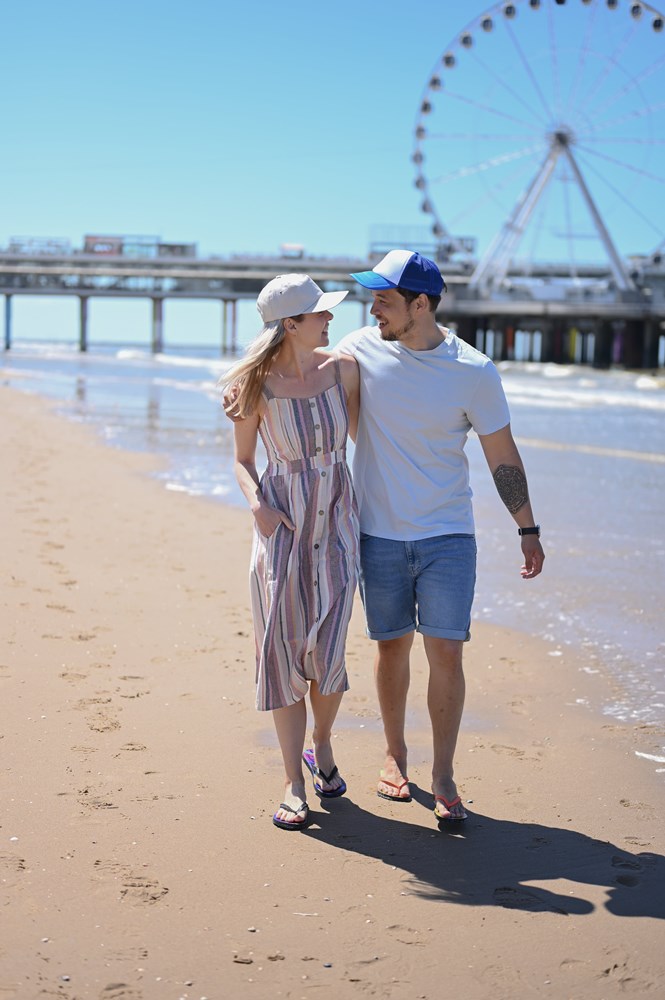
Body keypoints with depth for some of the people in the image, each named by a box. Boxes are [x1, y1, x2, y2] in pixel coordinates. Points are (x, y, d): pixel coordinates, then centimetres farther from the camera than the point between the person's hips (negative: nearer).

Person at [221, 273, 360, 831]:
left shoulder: (342, 369, -2)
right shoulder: (257, 386, -8)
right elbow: (243, 462, 3)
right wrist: (258, 503, -15)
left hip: (337, 521, 2)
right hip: (283, 524, -1)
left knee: (327, 651, -3)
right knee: (284, 649, -2)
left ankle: (321, 746, 26)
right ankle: (293, 783, 8)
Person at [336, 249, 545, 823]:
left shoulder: (474, 372, -7)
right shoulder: (362, 349, -3)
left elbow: (502, 456, 1)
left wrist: (528, 529, 5)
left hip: (448, 537, -2)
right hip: (378, 534, 2)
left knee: (446, 652, -5)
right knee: (393, 646, 10)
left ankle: (443, 776, 7)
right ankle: (395, 755, 30)